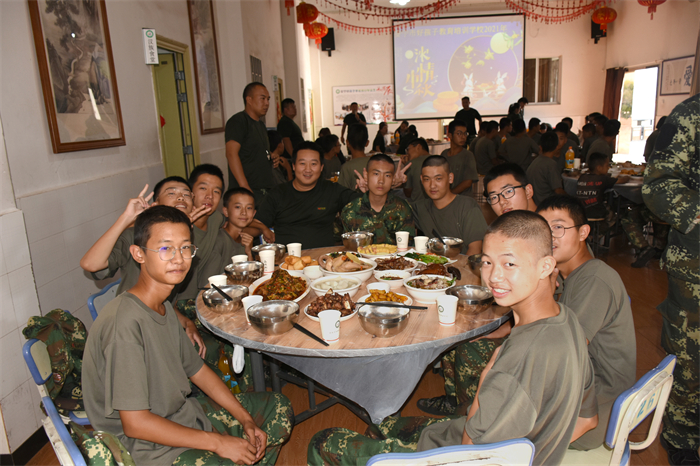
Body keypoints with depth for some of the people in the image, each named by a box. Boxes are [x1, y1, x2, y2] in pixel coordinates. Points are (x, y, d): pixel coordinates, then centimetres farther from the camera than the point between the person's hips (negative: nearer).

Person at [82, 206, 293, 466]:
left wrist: (246, 420, 4)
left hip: (182, 414, 9)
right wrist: (218, 442, -20)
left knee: (279, 410, 13)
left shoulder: (164, 308, 1)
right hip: (148, 444, -8)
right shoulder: (125, 322, -27)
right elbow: (135, 424, -25)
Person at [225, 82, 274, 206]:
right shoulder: (238, 121, -7)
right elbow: (231, 153, -19)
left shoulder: (261, 125, 21)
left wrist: (271, 160, 10)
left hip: (265, 190, 8)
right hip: (248, 191, -8)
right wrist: (245, 187, -26)